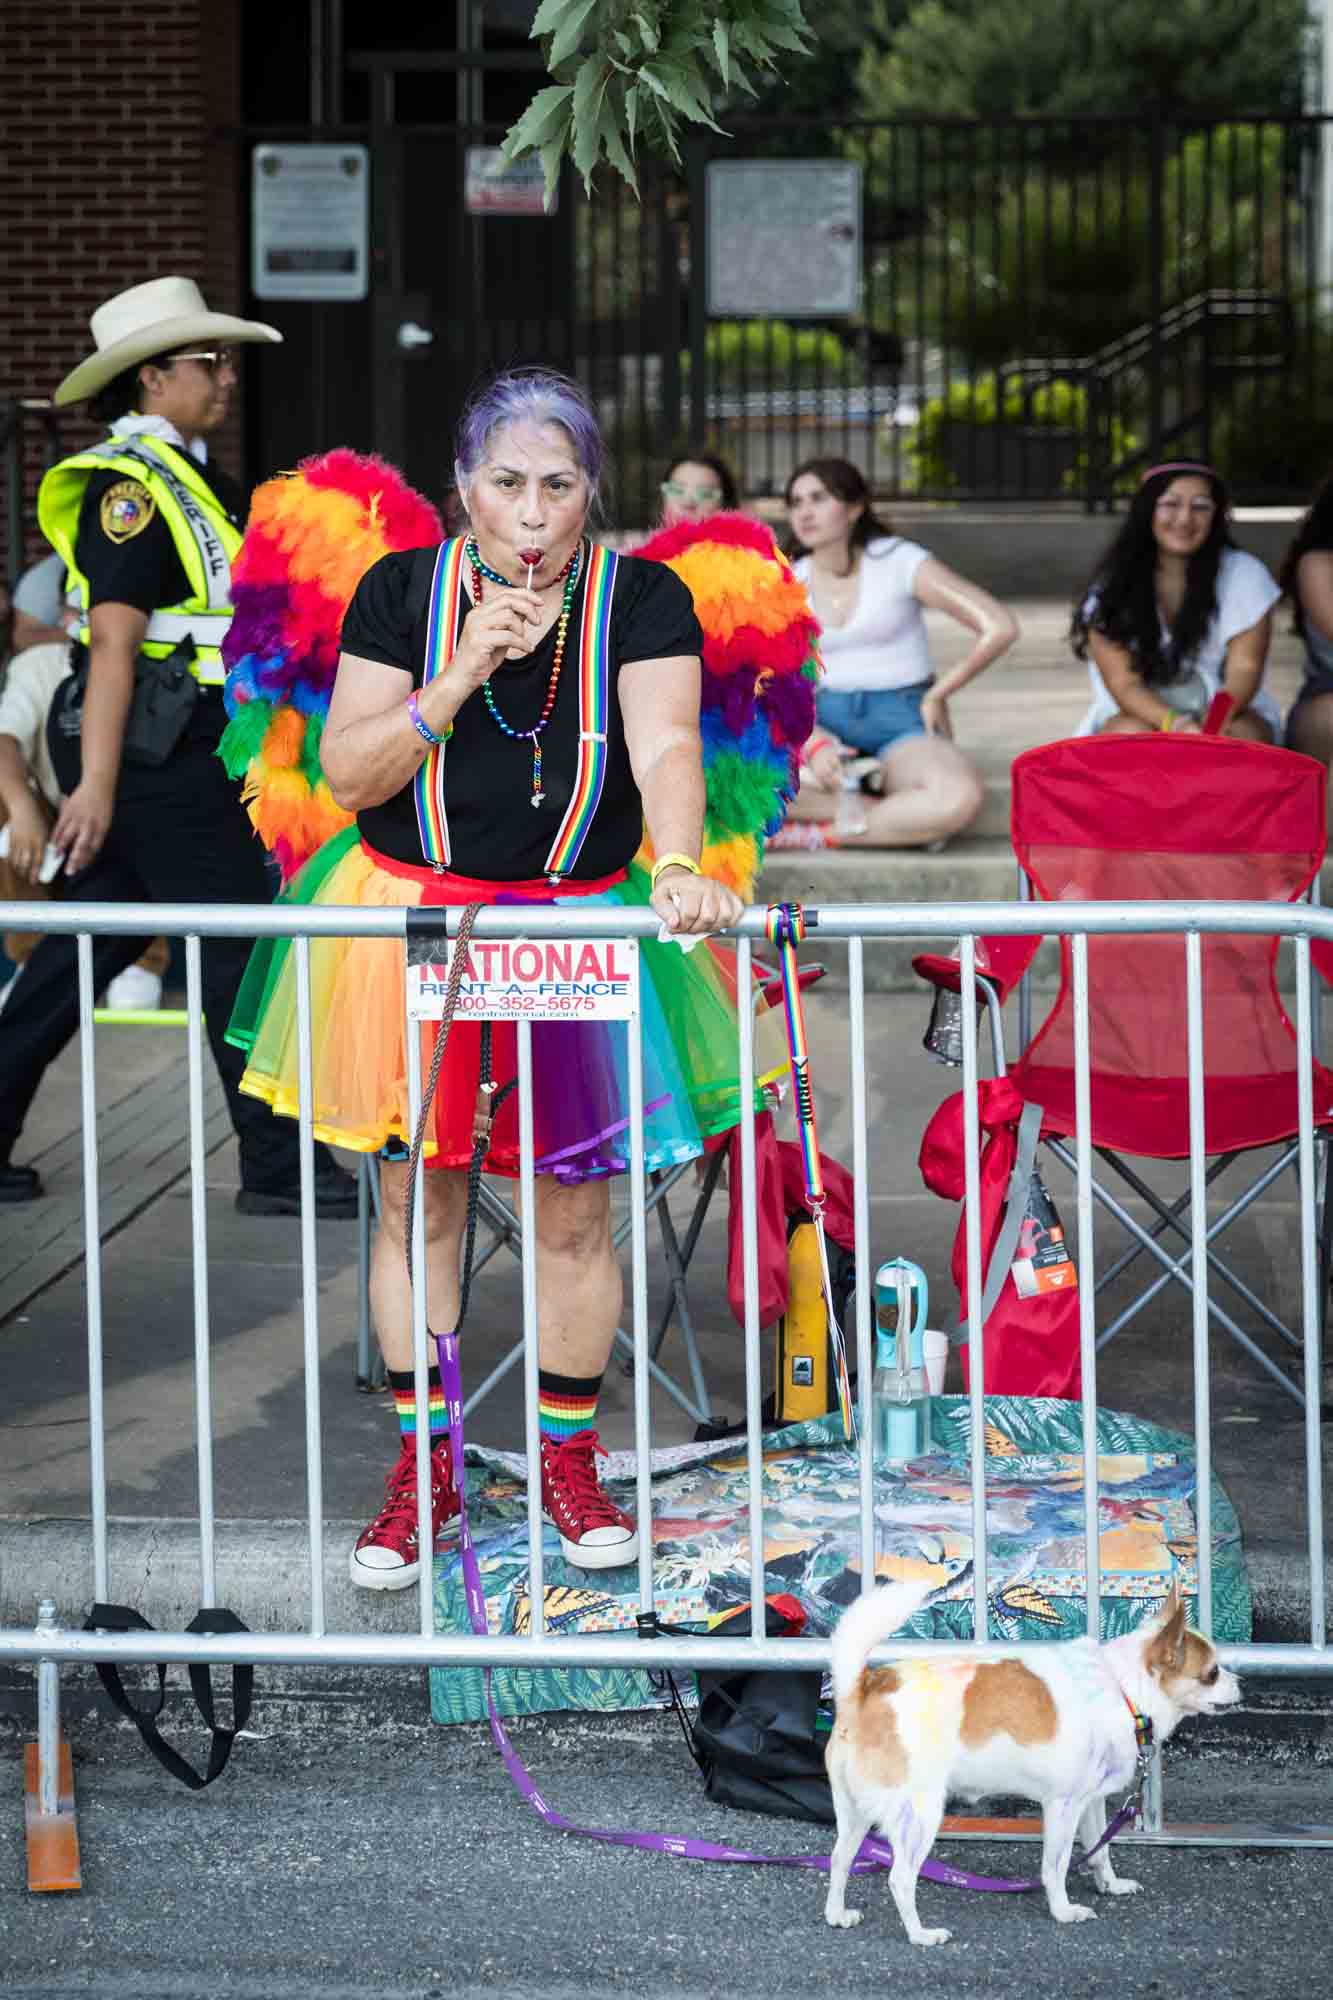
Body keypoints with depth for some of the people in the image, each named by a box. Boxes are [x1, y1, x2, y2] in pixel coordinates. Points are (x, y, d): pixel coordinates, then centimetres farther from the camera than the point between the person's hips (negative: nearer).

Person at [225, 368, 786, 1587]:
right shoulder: (403, 591, -4)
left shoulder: (640, 599, -7)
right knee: (418, 1203, 7)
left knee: (574, 1214, 6)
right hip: (412, 920, 1)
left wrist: (679, 867, -40)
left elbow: (665, 748, -21)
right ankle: (424, 1471, 20)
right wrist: (461, 677, -21)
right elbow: (346, 774, -8)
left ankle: (568, 1461, 24)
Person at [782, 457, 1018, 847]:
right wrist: (814, 745, -19)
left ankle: (818, 833, -23)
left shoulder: (898, 562, -2)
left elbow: (1000, 628, -7)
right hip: (828, 726, 3)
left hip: (902, 725, -3)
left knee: (959, 797, -40)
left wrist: (937, 695, 1)